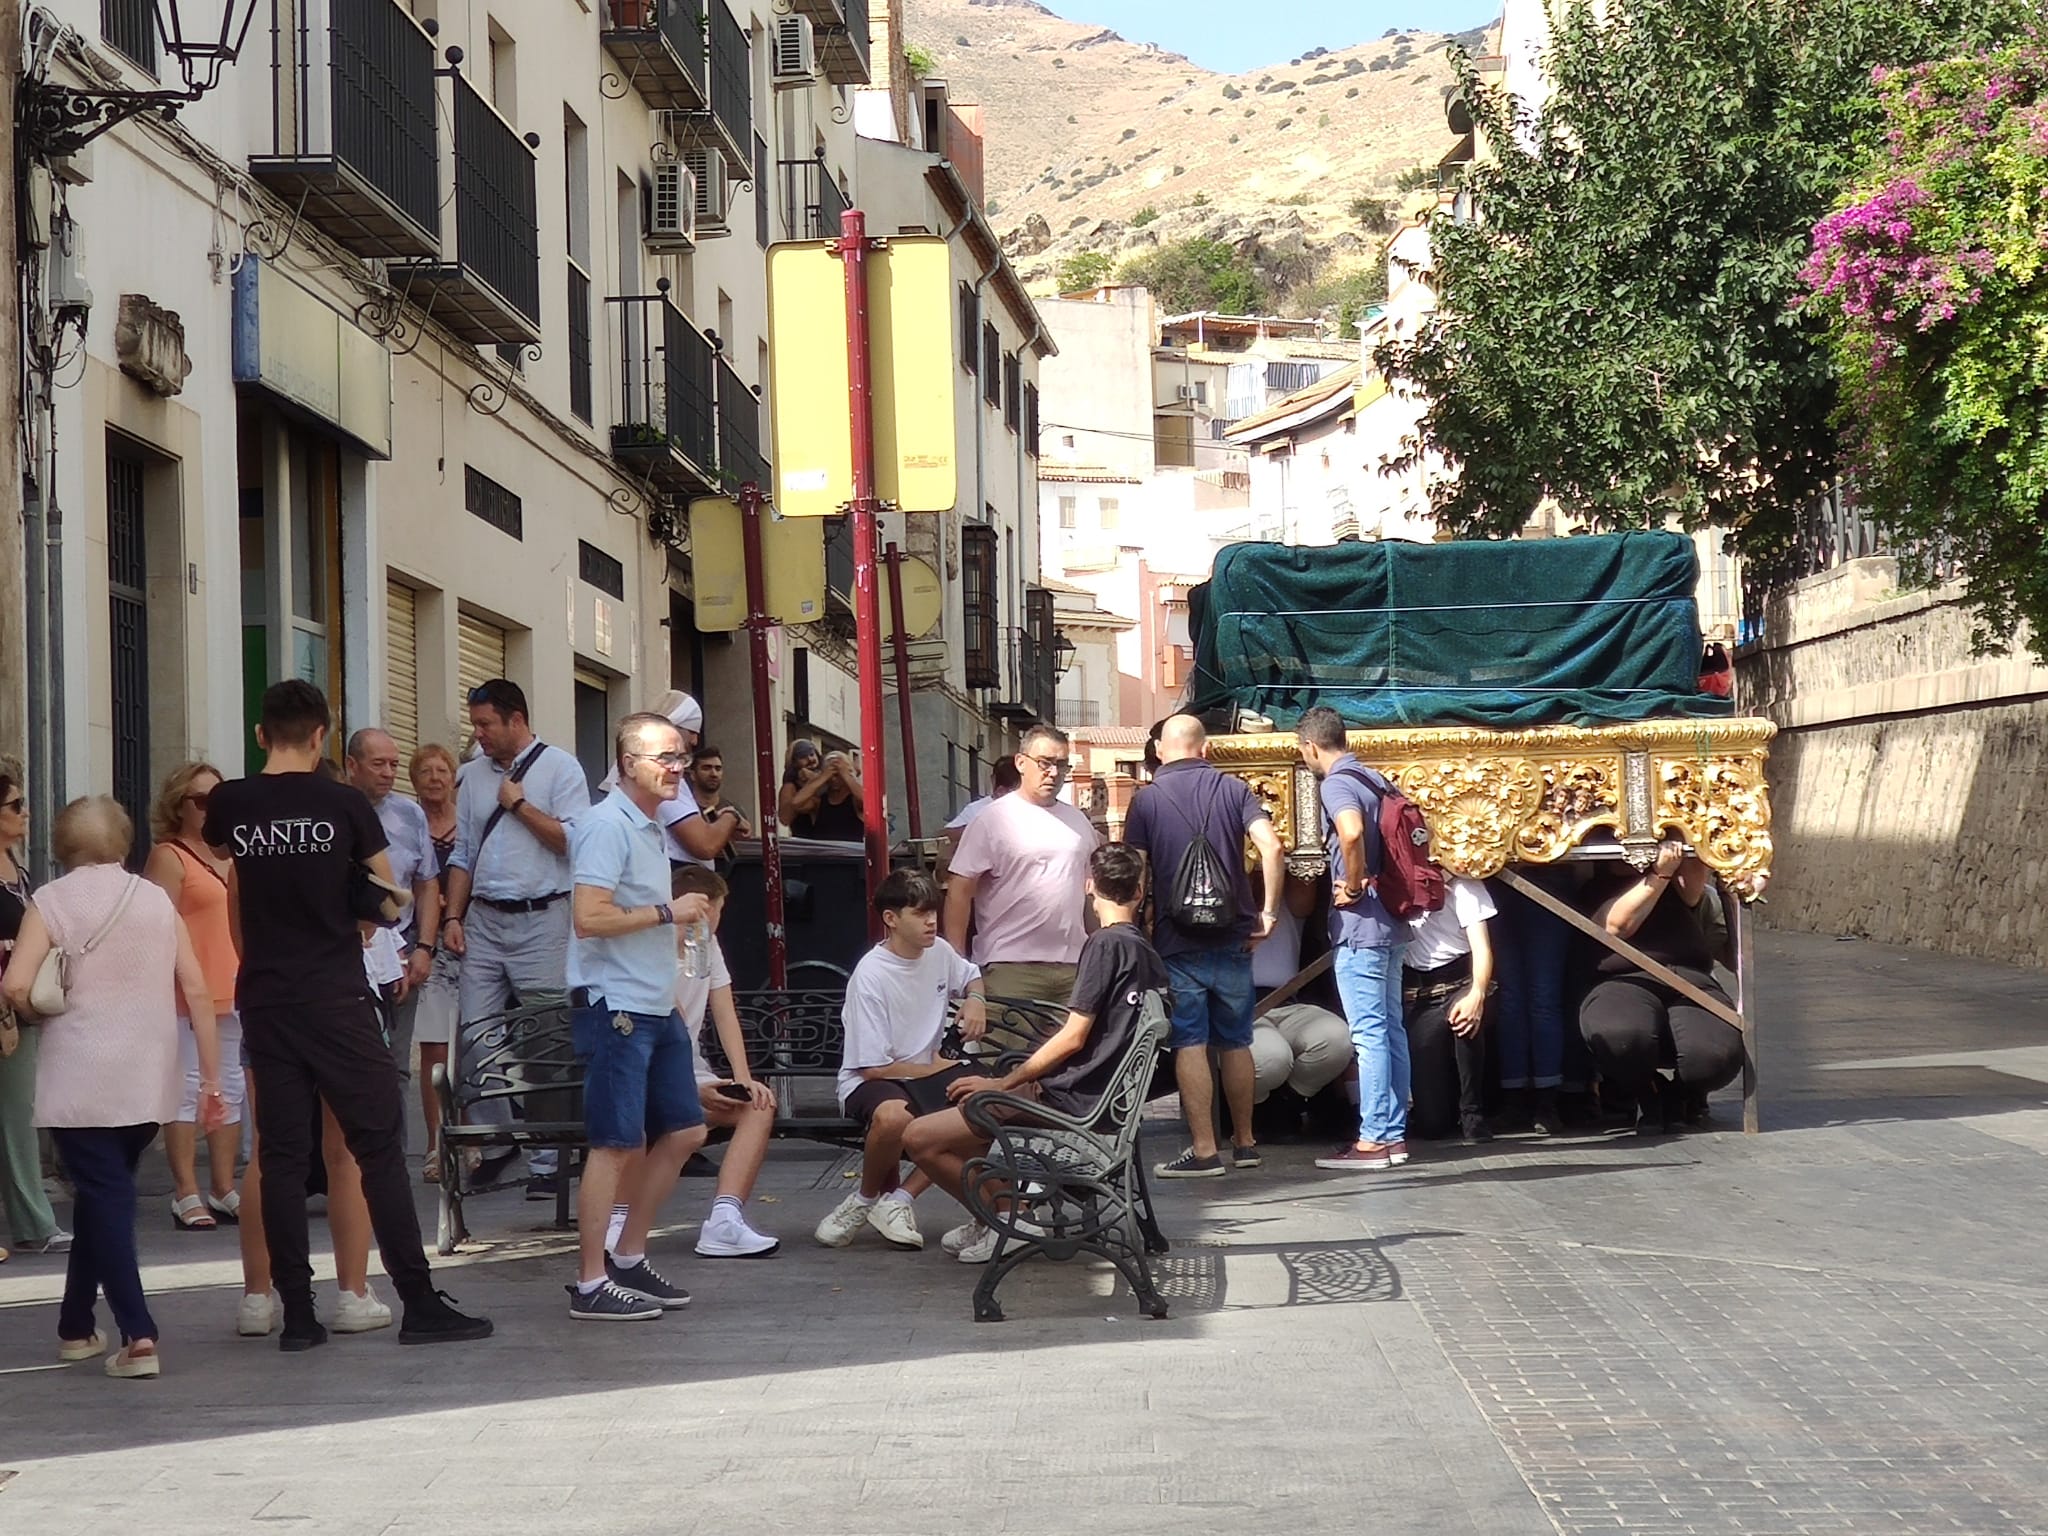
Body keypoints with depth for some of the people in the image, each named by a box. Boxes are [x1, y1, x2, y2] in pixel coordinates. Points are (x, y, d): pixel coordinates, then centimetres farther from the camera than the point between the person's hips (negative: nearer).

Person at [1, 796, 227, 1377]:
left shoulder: (51, 901, -2)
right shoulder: (156, 899, 7)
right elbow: (197, 990, 2)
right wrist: (211, 1078, 6)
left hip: (79, 1081, -4)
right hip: (148, 1082, 4)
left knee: (104, 1198, -2)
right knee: (105, 1193, 19)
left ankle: (138, 1335, -15)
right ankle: (75, 1325, 29)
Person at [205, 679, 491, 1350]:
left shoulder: (229, 805, 3)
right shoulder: (344, 804, -5)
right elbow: (386, 897, 5)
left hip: (264, 999, 3)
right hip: (337, 997, -3)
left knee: (281, 1154, 6)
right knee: (377, 1147, 0)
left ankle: (296, 1314, 5)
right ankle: (419, 1304, -2)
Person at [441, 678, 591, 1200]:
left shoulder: (560, 768, -1)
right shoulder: (472, 776, 13)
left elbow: (573, 840, -12)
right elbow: (463, 854, 17)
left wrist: (520, 804, -10)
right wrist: (453, 916, 8)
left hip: (541, 920, -5)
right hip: (483, 920, 5)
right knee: (475, 1039, 1)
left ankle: (545, 1162, 4)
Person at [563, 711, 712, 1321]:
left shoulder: (650, 828, 18)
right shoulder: (606, 825, -14)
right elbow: (589, 918, -24)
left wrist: (675, 931, 17)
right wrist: (667, 913, -17)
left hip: (657, 1007, 10)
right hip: (613, 1007, -10)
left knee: (683, 1132, 13)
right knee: (616, 1145, -7)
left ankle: (628, 1258, 23)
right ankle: (591, 1286, -2)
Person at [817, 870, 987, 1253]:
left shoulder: (939, 952, 2)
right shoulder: (871, 976, -19)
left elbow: (971, 975, 28)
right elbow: (874, 1067, -17)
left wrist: (975, 999, 4)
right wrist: (934, 1068, -7)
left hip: (930, 1070, 8)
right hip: (869, 1081, -8)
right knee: (893, 1117, -42)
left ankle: (892, 1197, -5)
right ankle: (870, 1197, -7)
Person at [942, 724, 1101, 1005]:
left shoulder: (1078, 821, 16)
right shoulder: (993, 820, -2)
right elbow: (960, 890, -6)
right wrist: (956, 963, -12)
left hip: (1074, 966, 5)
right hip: (1012, 968, -5)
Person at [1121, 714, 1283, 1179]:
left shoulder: (1147, 798, 0)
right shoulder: (1234, 790, 4)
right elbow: (1271, 848, -9)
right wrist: (1268, 911, -2)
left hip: (1176, 941, -3)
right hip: (1232, 937, 3)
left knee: (1190, 1043, -2)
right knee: (1235, 1041, 13)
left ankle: (1203, 1150, -6)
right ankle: (1244, 1142, 22)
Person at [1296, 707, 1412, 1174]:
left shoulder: (1337, 784, -12)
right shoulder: (1370, 780, 16)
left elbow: (1352, 831, -33)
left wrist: (1353, 886, -20)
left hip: (1357, 925, -9)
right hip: (1386, 919, 9)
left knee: (1369, 1033, -8)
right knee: (1390, 1029, 10)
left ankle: (1374, 1139, -7)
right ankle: (1394, 1134, 14)